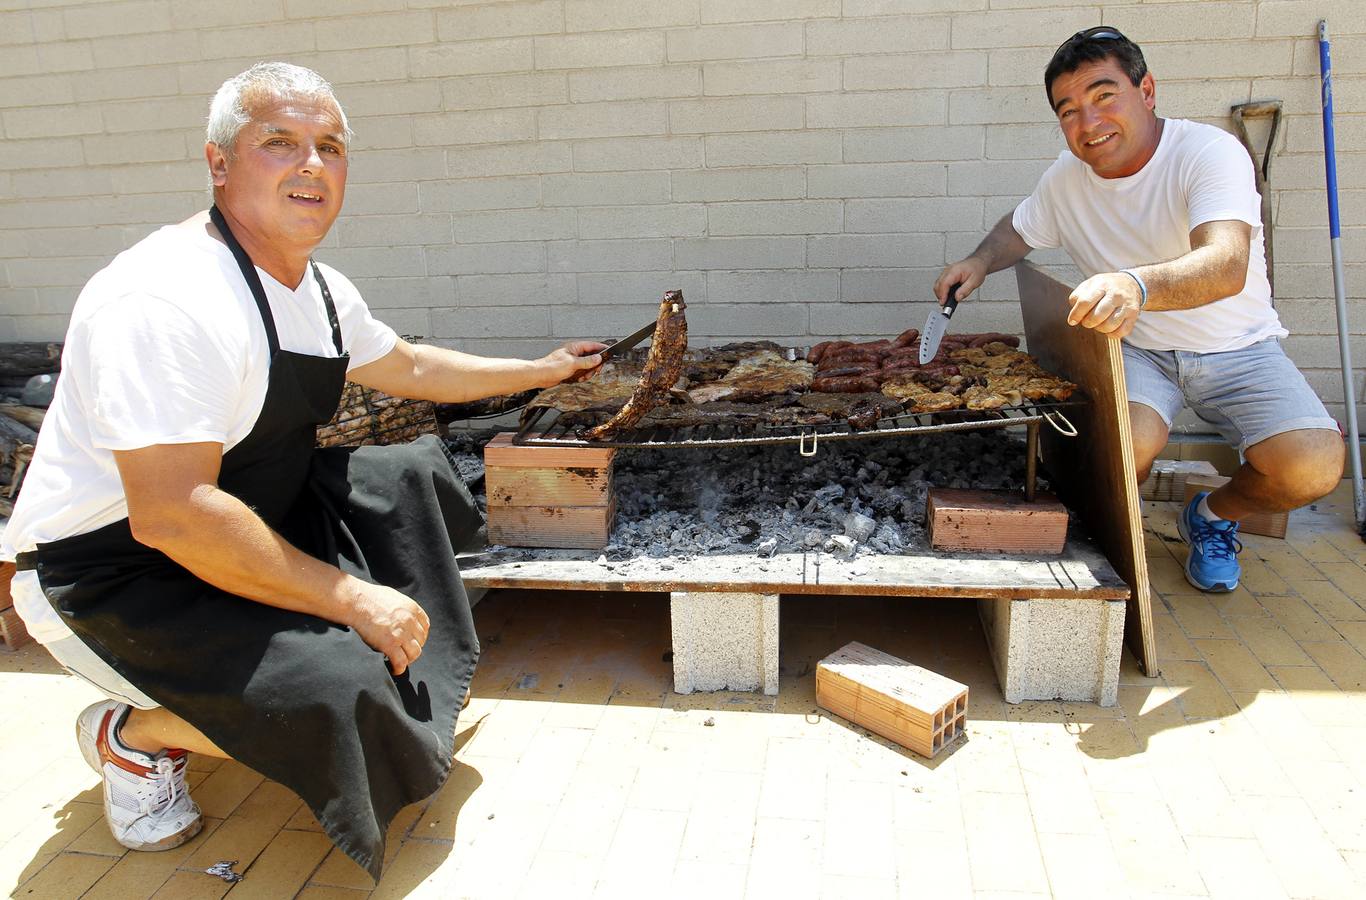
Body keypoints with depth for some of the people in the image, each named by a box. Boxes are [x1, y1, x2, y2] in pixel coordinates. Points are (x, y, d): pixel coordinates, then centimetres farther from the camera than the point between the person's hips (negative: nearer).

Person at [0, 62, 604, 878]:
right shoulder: (169, 301, -28)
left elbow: (411, 367, 20)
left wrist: (542, 370, 25)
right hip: (108, 574, -9)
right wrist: (351, 598, -28)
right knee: (337, 693, -26)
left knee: (413, 473, 7)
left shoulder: (321, 291, 2)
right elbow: (172, 515, -33)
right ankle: (131, 734, 2)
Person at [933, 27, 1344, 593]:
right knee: (1127, 445, -33)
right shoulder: (1066, 178, -5)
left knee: (1311, 469, -25)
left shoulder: (1210, 152, -20)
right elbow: (1018, 229, 19)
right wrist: (979, 263, -4)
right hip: (1136, 349, 2)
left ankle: (1216, 514, 10)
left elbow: (1227, 265, -39)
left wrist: (1138, 285, -60)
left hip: (1237, 349, -1)